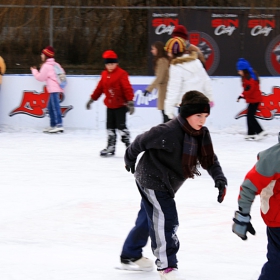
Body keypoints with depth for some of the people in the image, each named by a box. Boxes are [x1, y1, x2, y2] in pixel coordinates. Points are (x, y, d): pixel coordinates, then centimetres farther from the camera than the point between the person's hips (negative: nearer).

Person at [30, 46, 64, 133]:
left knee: (55, 107, -14)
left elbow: (40, 77, -3)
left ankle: (59, 125, -22)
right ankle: (53, 125, 16)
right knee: (50, 107, 14)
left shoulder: (46, 66, -7)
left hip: (54, 89, -10)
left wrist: (34, 70, 13)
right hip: (56, 88, 10)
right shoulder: (55, 64, 18)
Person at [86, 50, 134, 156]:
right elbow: (99, 88, 15)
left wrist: (130, 102, -23)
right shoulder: (104, 75, 8)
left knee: (121, 126, -9)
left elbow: (127, 89, -18)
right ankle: (111, 147, 17)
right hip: (110, 106, 7)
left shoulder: (121, 74, -13)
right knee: (110, 127, 10)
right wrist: (92, 99, 18)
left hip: (120, 105, -7)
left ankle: (128, 146, 0)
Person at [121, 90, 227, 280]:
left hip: (166, 183, 9)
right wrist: (130, 160, 0)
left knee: (148, 218, 22)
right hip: (152, 180, -9)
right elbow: (142, 141, -17)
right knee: (166, 220, -12)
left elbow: (210, 160, 1)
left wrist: (219, 179, -16)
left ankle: (130, 256, 38)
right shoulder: (168, 132, -30)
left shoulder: (202, 135, -5)